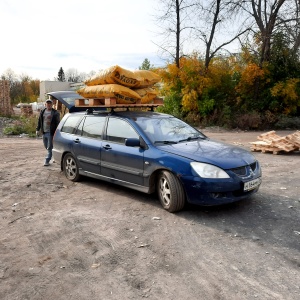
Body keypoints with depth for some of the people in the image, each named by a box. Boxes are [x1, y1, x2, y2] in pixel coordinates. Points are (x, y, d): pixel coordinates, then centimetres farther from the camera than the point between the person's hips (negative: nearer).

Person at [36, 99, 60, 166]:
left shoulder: (55, 113, -5)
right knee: (47, 147, 14)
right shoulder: (42, 112, 11)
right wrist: (38, 130, 12)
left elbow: (58, 123, -6)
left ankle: (47, 161, 1)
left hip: (50, 133, -6)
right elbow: (39, 121, 17)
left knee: (49, 148, -3)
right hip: (44, 133, 6)